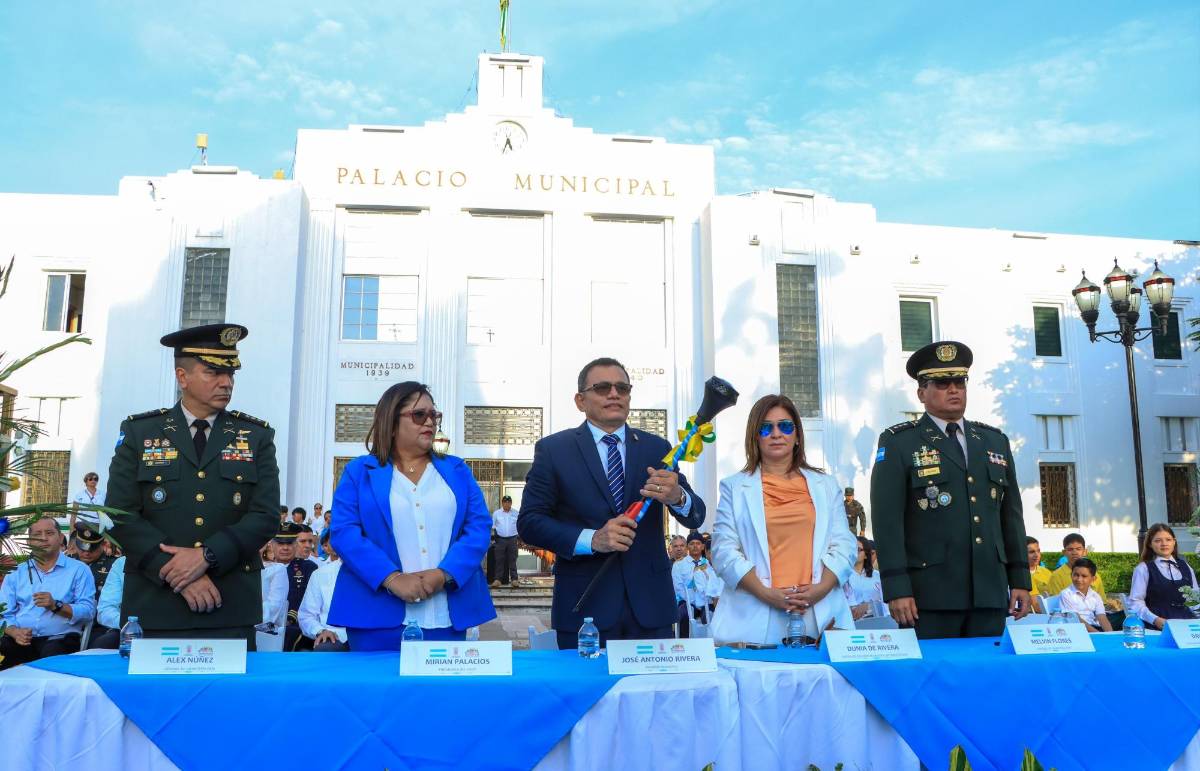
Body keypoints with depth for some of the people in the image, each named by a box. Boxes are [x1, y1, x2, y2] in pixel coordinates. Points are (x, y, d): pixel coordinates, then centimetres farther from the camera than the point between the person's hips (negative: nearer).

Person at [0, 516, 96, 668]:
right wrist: (14, 632, -11)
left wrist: (56, 606, -16)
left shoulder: (79, 570, 8)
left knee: (53, 652, -36)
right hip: (21, 639, 3)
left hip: (59, 639, -3)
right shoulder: (16, 573, 19)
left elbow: (88, 610, -2)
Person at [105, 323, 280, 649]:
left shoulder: (257, 436, 6)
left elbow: (264, 515, -2)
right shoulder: (139, 432, 6)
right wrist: (176, 572, -13)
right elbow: (122, 514, -3)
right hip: (153, 609, 0)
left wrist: (207, 556, -16)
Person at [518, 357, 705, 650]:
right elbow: (529, 522, -4)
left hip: (650, 604, 2)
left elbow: (695, 518, 2)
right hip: (586, 605, -2)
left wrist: (677, 497, -22)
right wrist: (591, 540, -18)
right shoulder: (553, 449, 1)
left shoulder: (656, 448, 8)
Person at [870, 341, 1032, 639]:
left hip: (990, 592, 5)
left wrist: (1020, 580, 11)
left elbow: (1011, 514, 16)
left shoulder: (995, 440, 15)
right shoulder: (898, 443, -1)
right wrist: (897, 589, -13)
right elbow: (887, 519, -7)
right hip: (929, 594, -4)